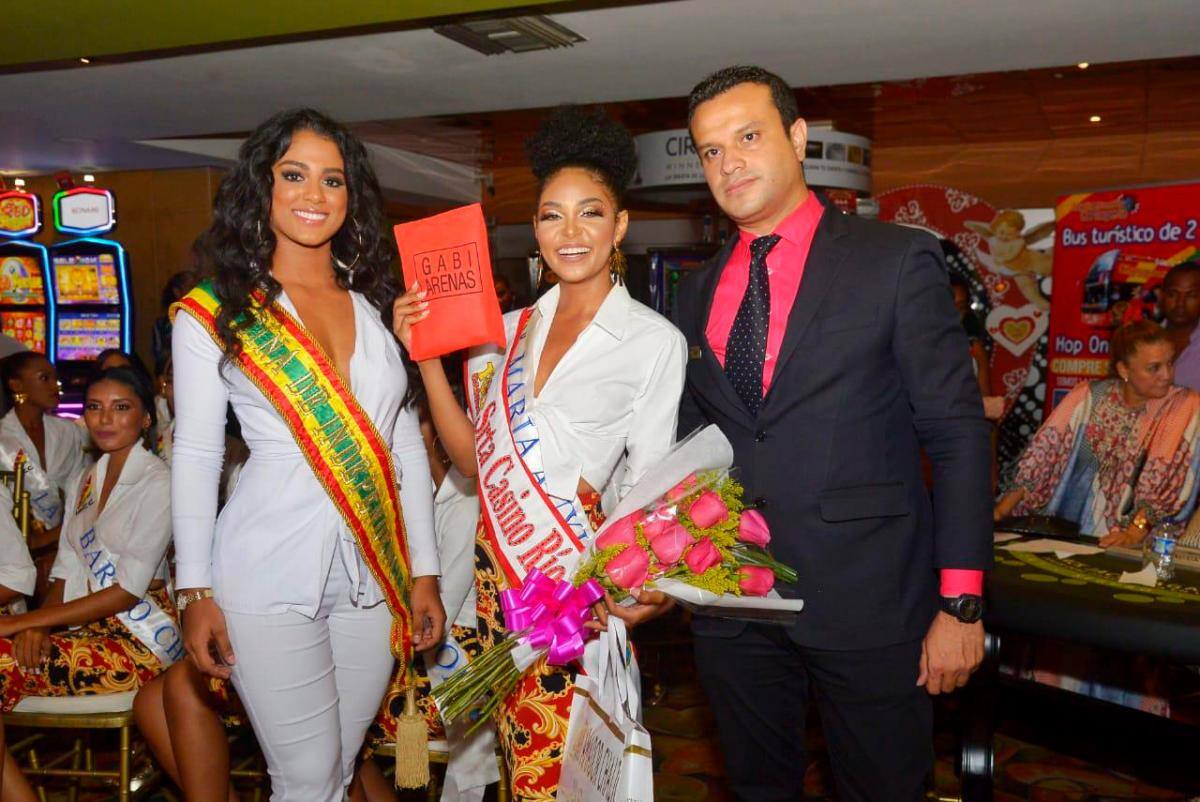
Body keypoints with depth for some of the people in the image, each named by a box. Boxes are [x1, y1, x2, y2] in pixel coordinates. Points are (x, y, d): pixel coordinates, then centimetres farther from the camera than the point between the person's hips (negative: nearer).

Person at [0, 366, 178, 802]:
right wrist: (38, 625, -9)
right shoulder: (83, 483, 16)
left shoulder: (157, 483, -7)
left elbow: (129, 590, -13)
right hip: (86, 630, 7)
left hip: (138, 640, -7)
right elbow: (65, 574, 13)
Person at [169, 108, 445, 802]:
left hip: (374, 576, 4)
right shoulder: (215, 310, -2)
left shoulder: (377, 302, 8)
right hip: (270, 578, -3)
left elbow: (407, 444, 10)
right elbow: (194, 456, -1)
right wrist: (196, 591, -4)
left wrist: (424, 571, 8)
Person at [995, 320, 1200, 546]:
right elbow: (1043, 455, 2)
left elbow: (1170, 479, -11)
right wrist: (999, 513, -6)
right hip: (1061, 535, 3)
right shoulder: (1088, 396, 5)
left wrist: (1137, 529, -25)